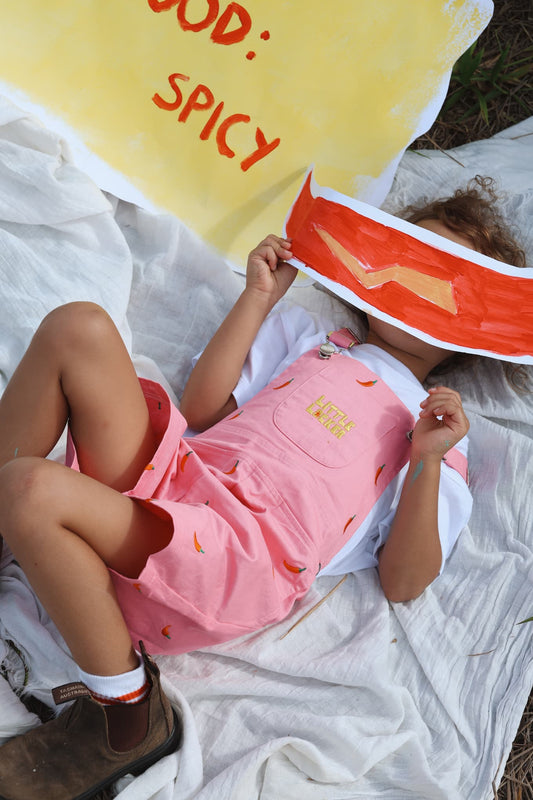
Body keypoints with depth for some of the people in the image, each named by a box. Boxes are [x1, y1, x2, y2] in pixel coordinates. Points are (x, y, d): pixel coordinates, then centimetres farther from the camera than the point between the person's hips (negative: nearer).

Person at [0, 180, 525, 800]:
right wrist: (260, 296, 14)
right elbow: (201, 409, 14)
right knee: (76, 329, -13)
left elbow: (404, 584, 3)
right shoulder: (310, 341, 25)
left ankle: (126, 714, -10)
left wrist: (426, 463, -11)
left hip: (242, 558, -5)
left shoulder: (436, 438, 13)